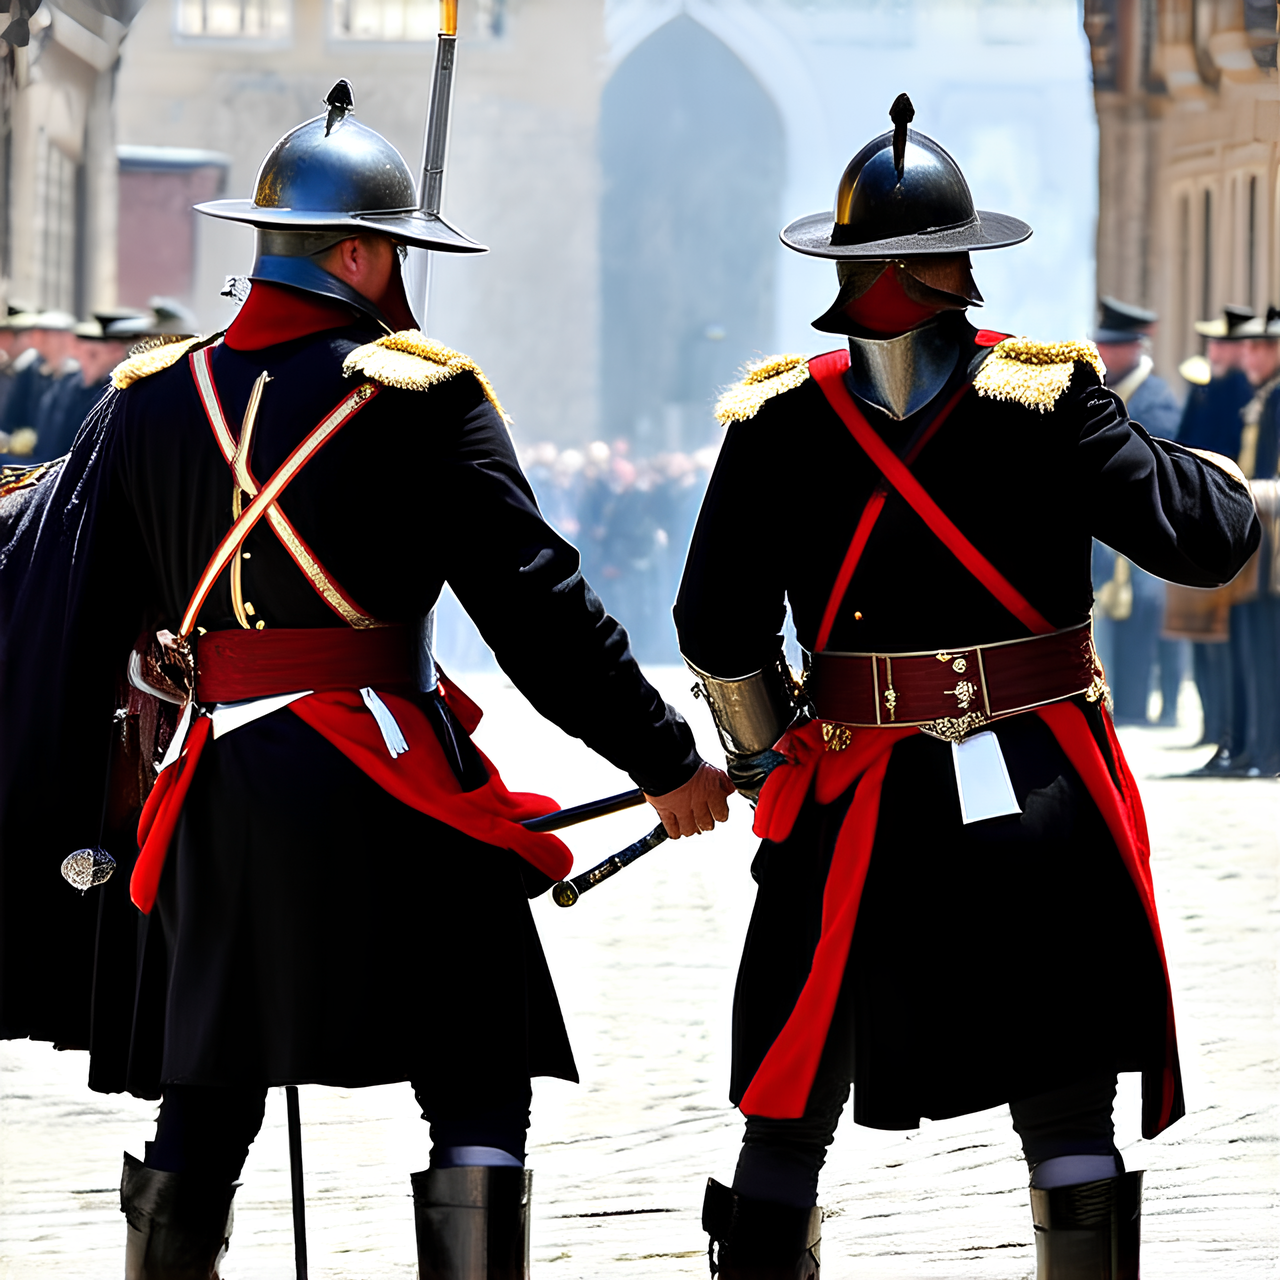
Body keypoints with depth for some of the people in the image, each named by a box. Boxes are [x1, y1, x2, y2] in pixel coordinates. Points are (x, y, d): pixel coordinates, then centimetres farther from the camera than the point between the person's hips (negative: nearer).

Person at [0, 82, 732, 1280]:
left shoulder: (149, 402, 8)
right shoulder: (421, 395, -5)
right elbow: (538, 605, -7)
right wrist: (666, 763, 0)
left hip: (205, 796, 5)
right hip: (382, 797, -5)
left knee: (204, 1103, 14)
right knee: (476, 1092, 0)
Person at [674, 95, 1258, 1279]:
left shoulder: (779, 420, -4)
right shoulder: (1050, 401, -8)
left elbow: (718, 629, -3)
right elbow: (1204, 537, -9)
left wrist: (762, 758, 15)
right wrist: (1225, 481, 14)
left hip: (859, 808, 1)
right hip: (1044, 799, -1)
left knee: (787, 1123, 11)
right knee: (1071, 1123, 4)